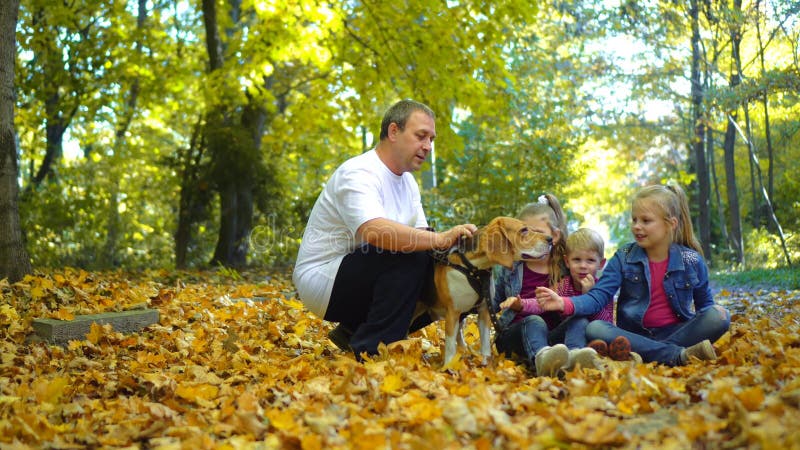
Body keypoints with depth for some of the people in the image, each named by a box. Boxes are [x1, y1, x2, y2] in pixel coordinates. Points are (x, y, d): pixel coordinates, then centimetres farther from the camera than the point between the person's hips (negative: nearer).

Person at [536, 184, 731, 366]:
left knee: (719, 317, -24)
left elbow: (704, 303, 13)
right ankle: (681, 355, -34)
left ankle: (645, 353, -30)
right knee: (594, 329, -30)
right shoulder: (623, 258, -1)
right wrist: (565, 304, -30)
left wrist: (715, 313, -12)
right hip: (634, 335, 0)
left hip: (676, 332, 0)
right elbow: (598, 296, -11)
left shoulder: (691, 261, 1)